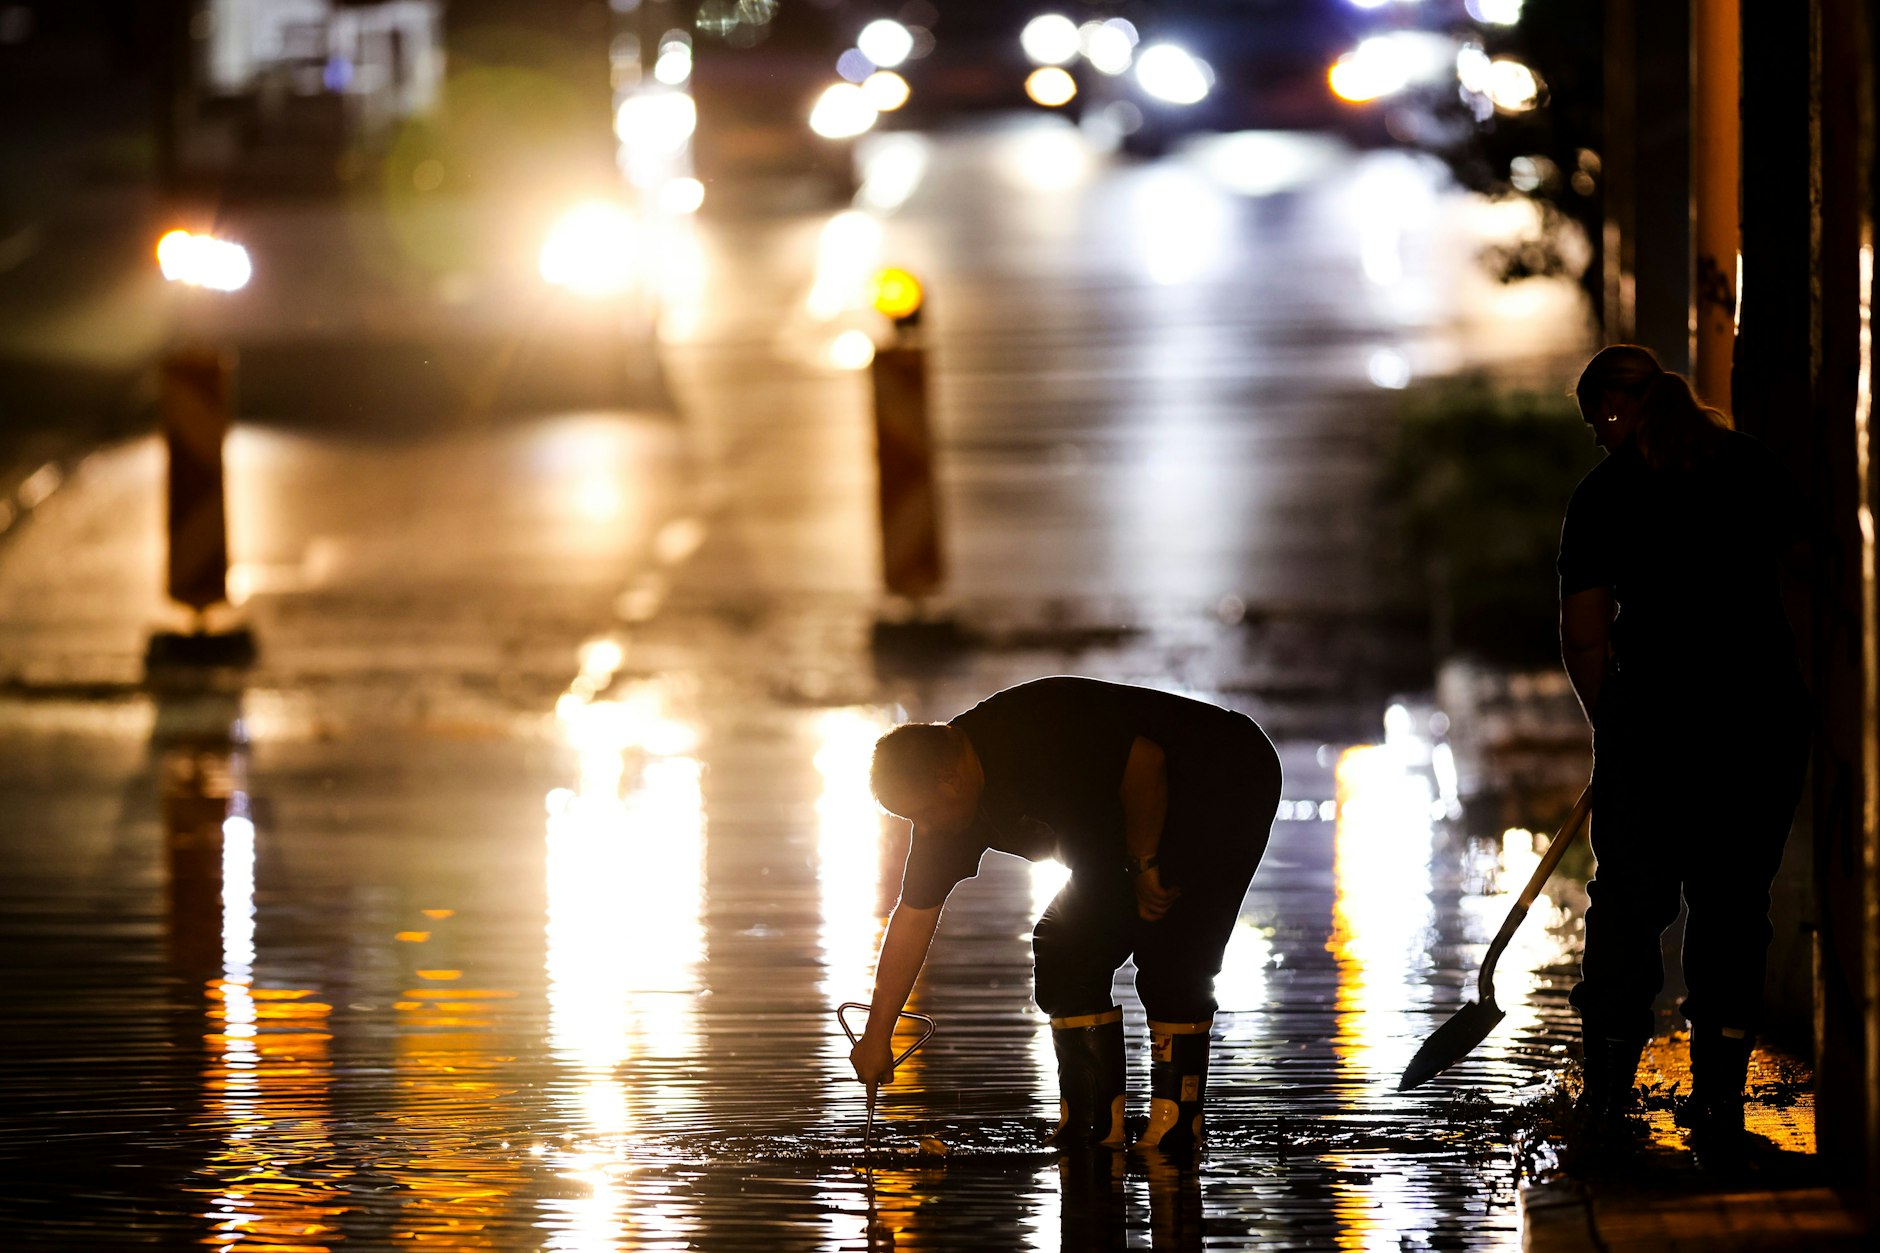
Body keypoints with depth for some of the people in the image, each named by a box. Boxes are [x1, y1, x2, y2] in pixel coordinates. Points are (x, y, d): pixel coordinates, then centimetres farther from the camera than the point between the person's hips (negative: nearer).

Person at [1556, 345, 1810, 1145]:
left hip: (1656, 710, -3)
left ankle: (1607, 1090, 8)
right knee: (1734, 900, 9)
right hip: (1765, 710, 3)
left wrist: (1608, 719, 10)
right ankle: (1719, 1092, 7)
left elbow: (1584, 637, -3)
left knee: (1629, 898, 7)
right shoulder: (1755, 467, 8)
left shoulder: (1606, 493, -2)